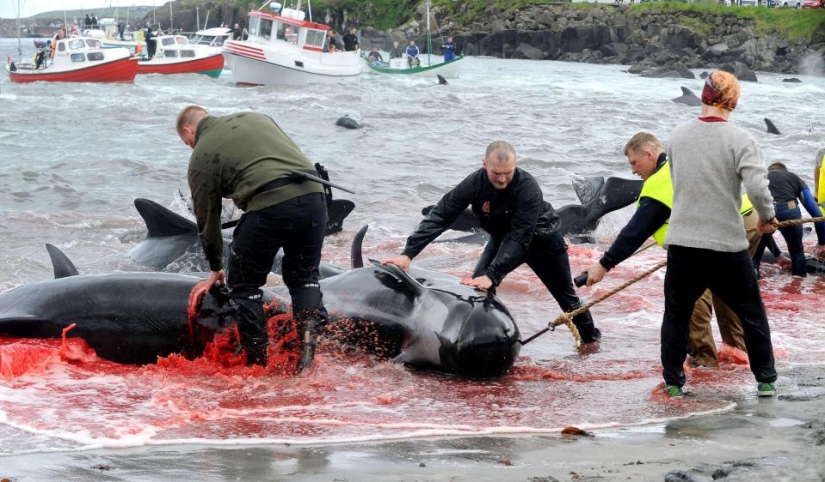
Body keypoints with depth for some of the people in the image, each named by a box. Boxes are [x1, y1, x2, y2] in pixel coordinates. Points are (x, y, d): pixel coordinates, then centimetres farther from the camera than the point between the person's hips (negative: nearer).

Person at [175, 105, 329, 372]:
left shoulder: (201, 156, 12)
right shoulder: (255, 117, 27)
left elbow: (207, 218, 17)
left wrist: (216, 267, 30)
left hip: (269, 205, -5)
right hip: (313, 195, 5)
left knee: (243, 283, 14)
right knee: (304, 275, 23)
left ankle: (258, 361, 14)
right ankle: (309, 339, 4)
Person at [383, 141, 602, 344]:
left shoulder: (528, 188, -39)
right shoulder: (475, 183, -30)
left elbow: (519, 239, -41)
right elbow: (440, 217, -30)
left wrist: (492, 274, -50)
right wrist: (408, 253, -39)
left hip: (540, 237, -3)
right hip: (502, 237, 3)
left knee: (566, 295, 11)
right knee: (477, 287, -18)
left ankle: (591, 338, 35)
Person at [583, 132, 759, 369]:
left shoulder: (658, 186, -5)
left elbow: (635, 232, -4)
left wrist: (605, 265, 2)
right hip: (751, 217, 9)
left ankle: (703, 357, 3)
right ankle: (739, 348, 29)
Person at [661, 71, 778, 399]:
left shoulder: (678, 136, 2)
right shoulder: (739, 139, -12)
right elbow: (757, 187, -21)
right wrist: (767, 217, -2)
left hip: (682, 241, 3)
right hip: (727, 243, -3)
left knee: (677, 313, 16)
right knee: (752, 313, 14)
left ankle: (673, 381, 17)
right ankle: (765, 381, 19)